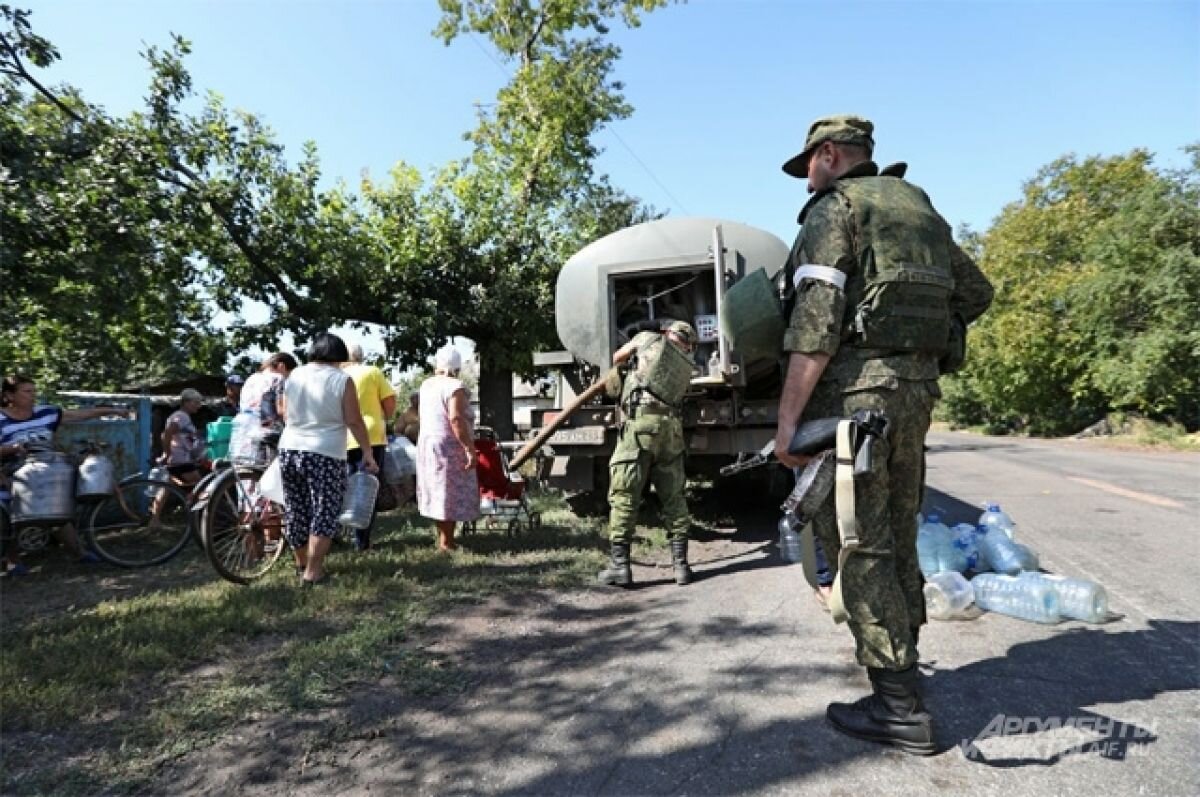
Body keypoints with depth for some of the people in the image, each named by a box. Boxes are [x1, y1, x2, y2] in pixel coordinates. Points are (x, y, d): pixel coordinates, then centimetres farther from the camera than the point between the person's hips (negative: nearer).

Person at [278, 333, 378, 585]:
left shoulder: (294, 375, 9)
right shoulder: (341, 379, -6)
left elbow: (286, 416, 17)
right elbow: (354, 421, -8)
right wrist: (368, 452, -1)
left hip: (289, 451, 6)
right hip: (326, 454, -6)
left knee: (296, 511, 16)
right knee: (324, 512, 2)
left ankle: (301, 562, 31)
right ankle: (313, 571, 2)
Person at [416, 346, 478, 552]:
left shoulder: (426, 385, 9)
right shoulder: (455, 387, -15)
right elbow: (456, 419, -25)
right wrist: (470, 448, -23)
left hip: (427, 443, 9)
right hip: (450, 447, -8)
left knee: (438, 492, 16)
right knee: (452, 494, -2)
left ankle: (443, 538, 26)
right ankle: (446, 542, 2)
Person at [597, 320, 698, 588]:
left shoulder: (649, 338, 15)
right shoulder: (687, 364, 24)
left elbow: (616, 358, 28)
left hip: (640, 421, -4)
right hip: (671, 426, 4)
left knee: (624, 495, -2)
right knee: (674, 497, 11)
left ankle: (619, 565, -2)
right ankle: (680, 564, 12)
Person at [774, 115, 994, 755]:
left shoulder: (834, 207, -4)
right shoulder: (919, 207, 20)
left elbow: (815, 321, -17)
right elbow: (976, 291, 25)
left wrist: (788, 417, -19)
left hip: (855, 387, -8)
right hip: (918, 387, 9)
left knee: (857, 545, -3)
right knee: (897, 537, 16)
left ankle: (899, 707, 2)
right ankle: (900, 661, 29)